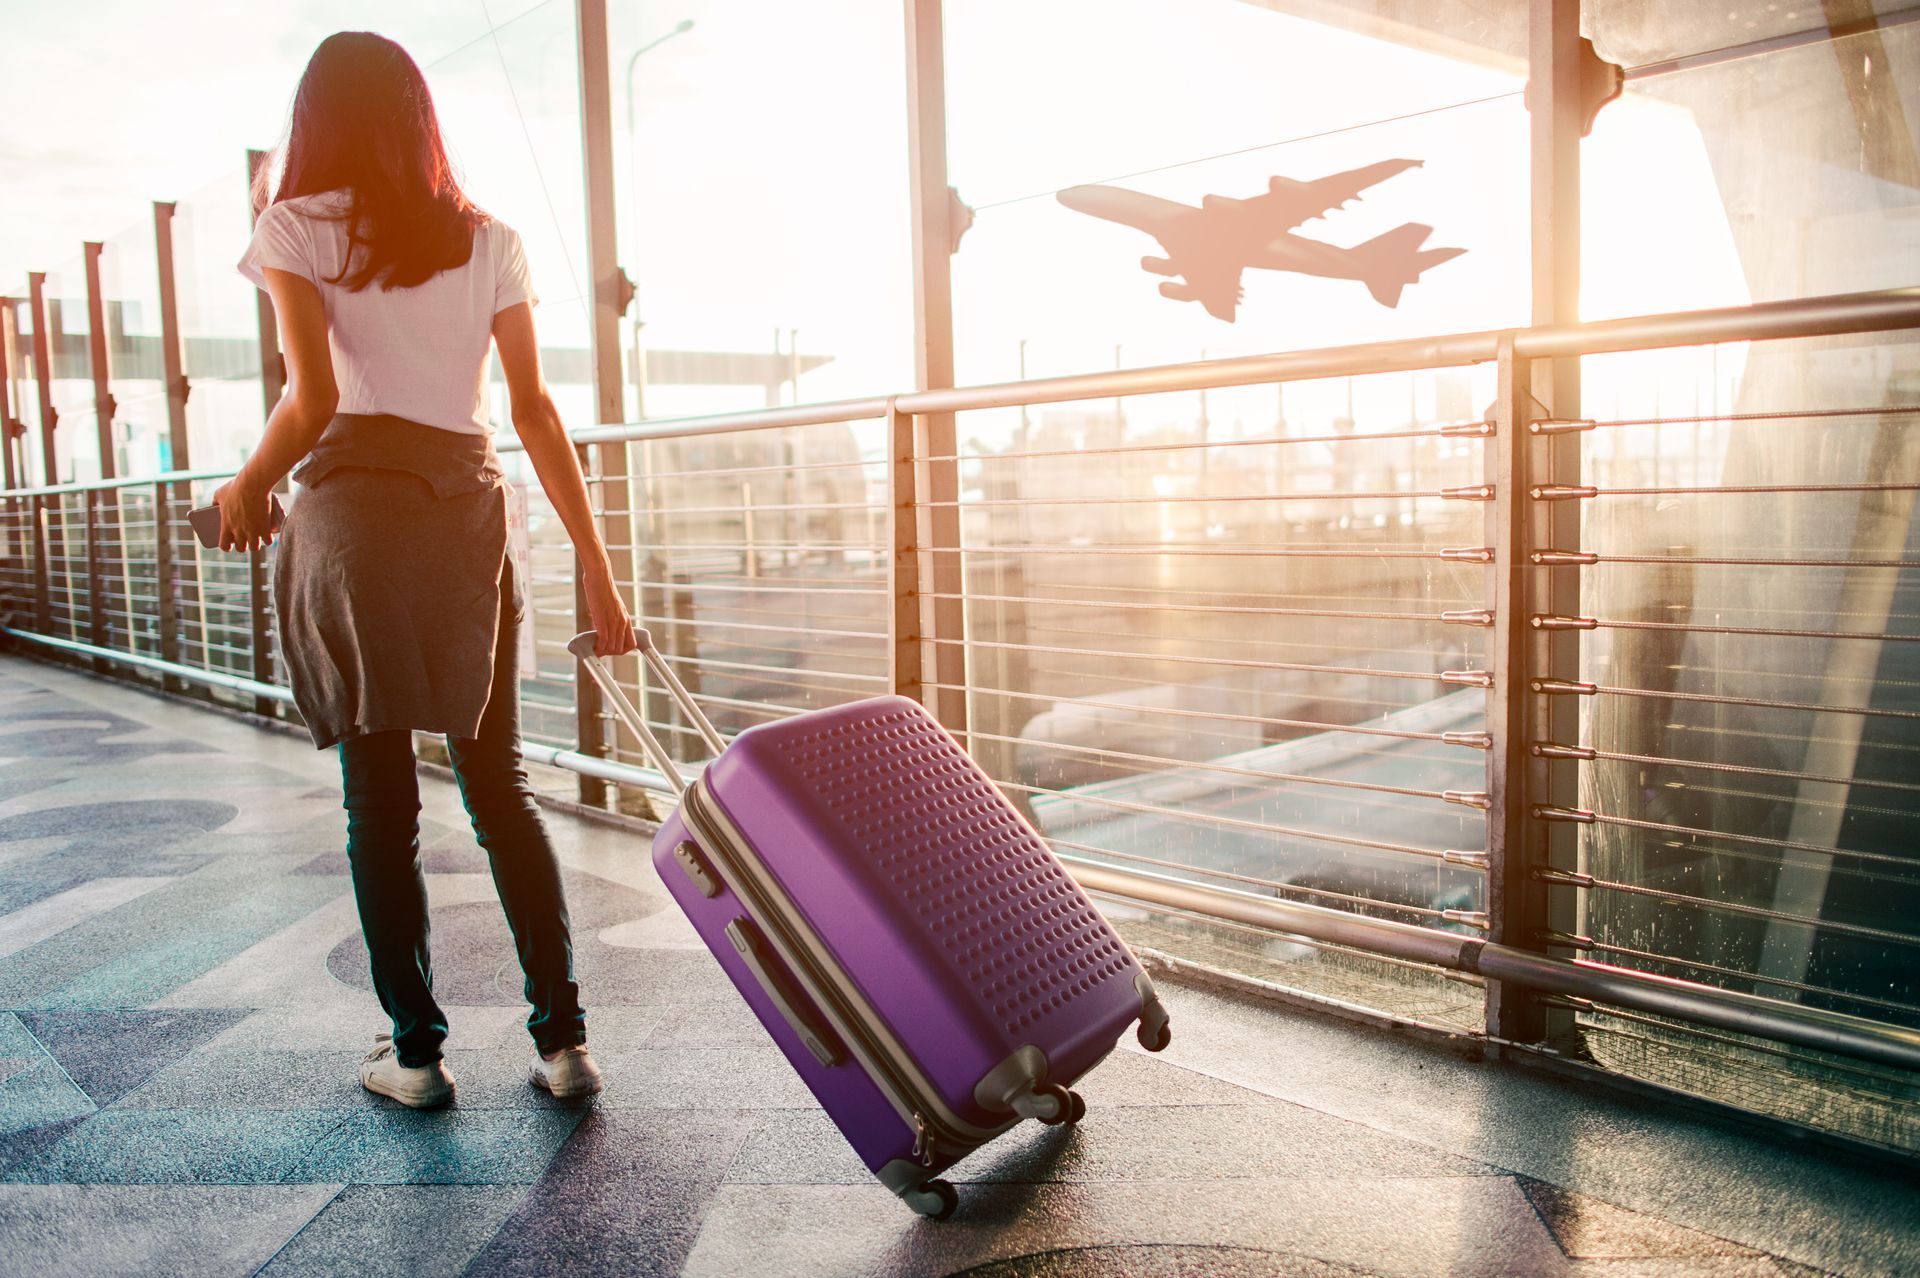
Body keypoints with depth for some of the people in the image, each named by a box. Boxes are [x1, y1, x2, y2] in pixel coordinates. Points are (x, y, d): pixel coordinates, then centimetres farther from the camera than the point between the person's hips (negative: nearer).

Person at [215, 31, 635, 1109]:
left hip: (356, 510, -3)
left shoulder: (297, 228, 3)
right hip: (473, 512, 3)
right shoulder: (488, 240, 11)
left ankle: (416, 1051, 13)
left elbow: (314, 395, -9)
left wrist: (249, 489, 10)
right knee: (501, 785, 9)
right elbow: (536, 411, 5)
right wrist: (598, 569, 5)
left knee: (380, 798, 5)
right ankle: (564, 1039, 8)